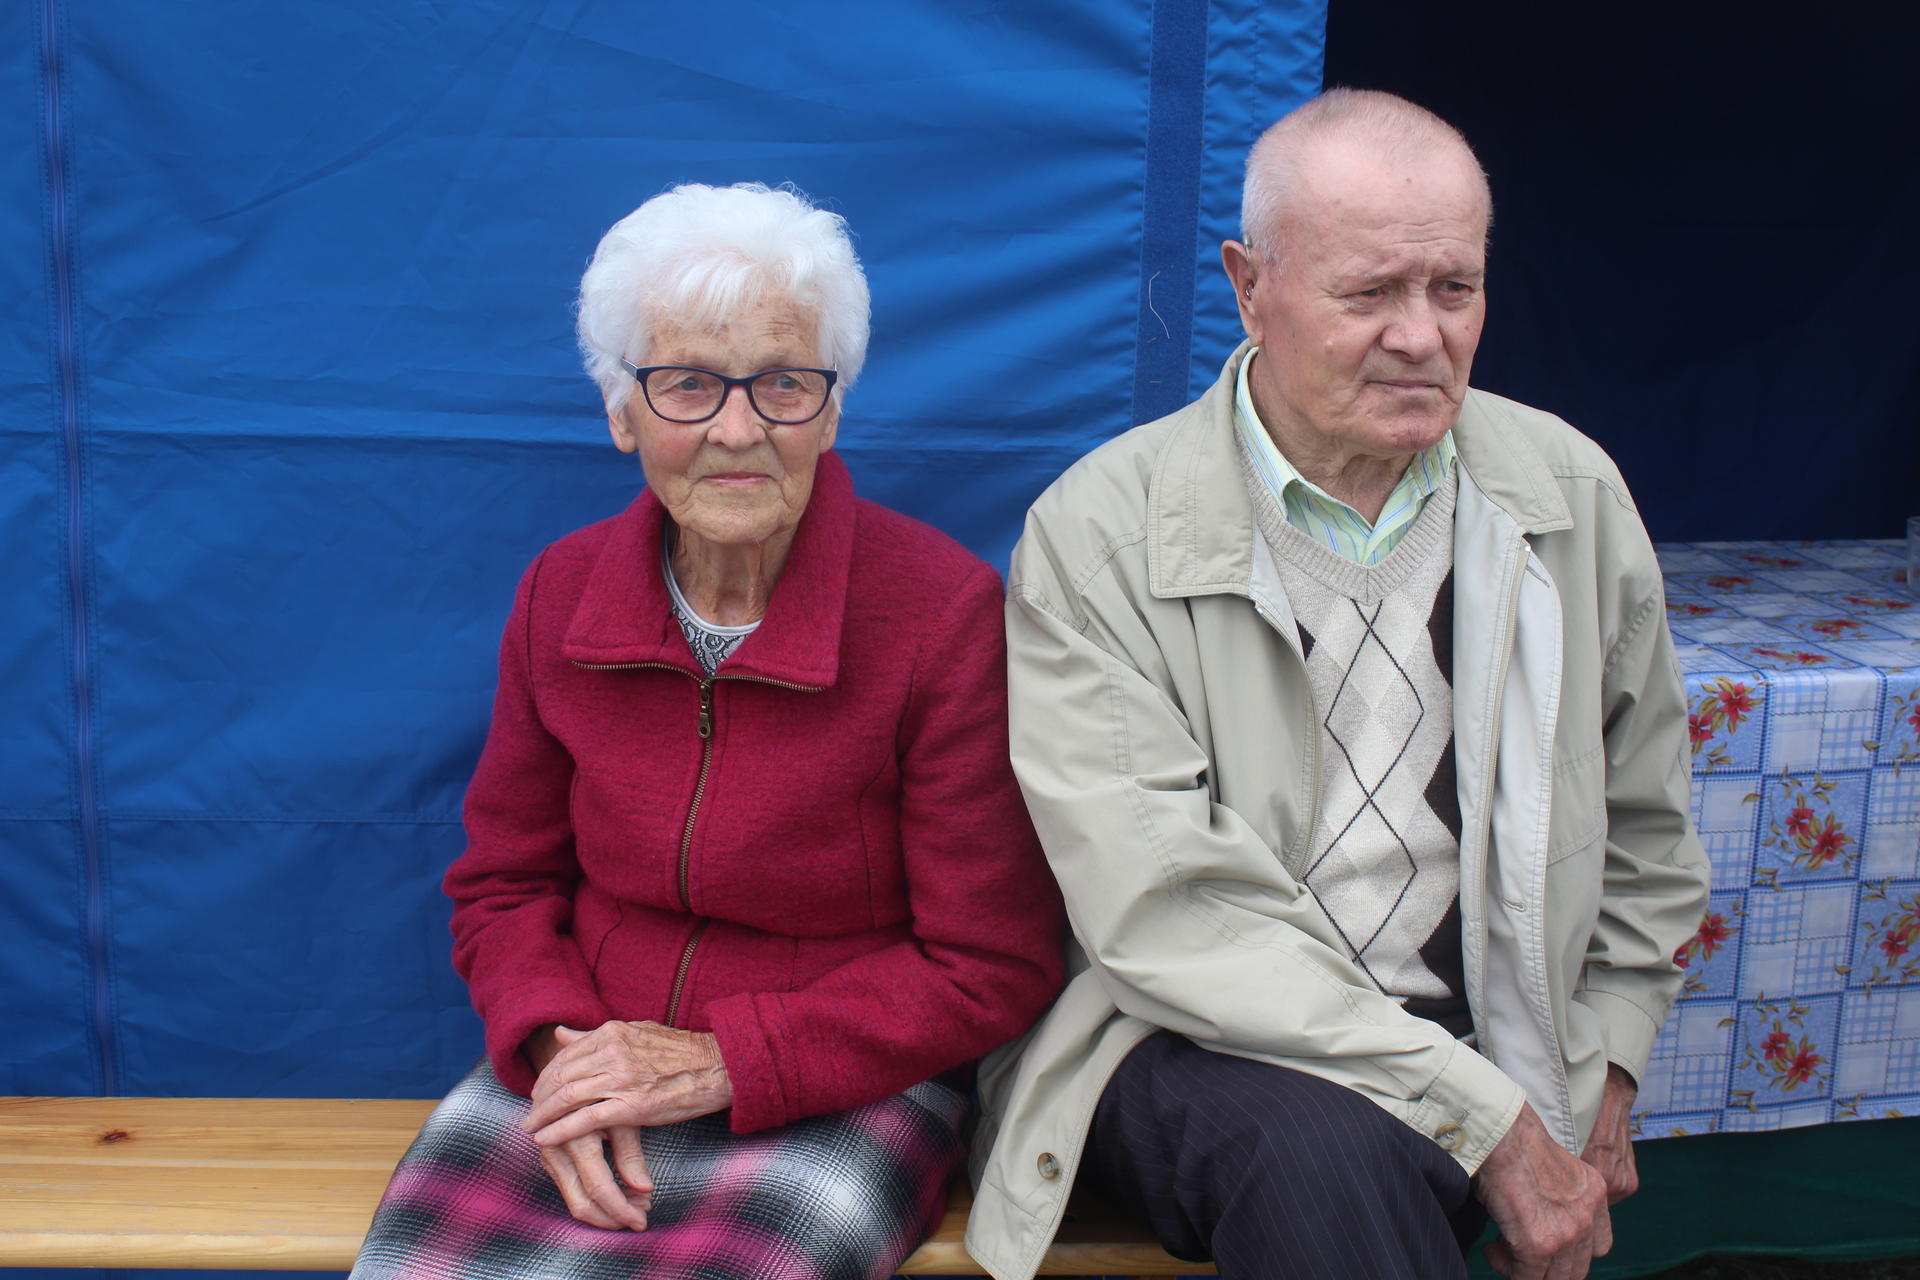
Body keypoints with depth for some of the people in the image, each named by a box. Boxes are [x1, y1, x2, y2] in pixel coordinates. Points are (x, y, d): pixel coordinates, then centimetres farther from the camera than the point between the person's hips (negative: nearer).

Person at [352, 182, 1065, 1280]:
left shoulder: (948, 613, -13)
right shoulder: (561, 595, 2)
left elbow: (993, 970, -9)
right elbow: (505, 884, 11)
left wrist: (721, 1062, -15)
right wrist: (562, 1051, -10)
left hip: (843, 1089, -3)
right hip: (590, 1067, 3)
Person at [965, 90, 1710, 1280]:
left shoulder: (1570, 494, 5)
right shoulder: (1097, 534, -10)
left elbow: (1644, 834, 17)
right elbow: (1165, 908, -17)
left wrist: (1599, 1083, 9)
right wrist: (1481, 1114, -18)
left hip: (1471, 1042, 4)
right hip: (1194, 1042, -4)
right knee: (1322, 1149, -34)